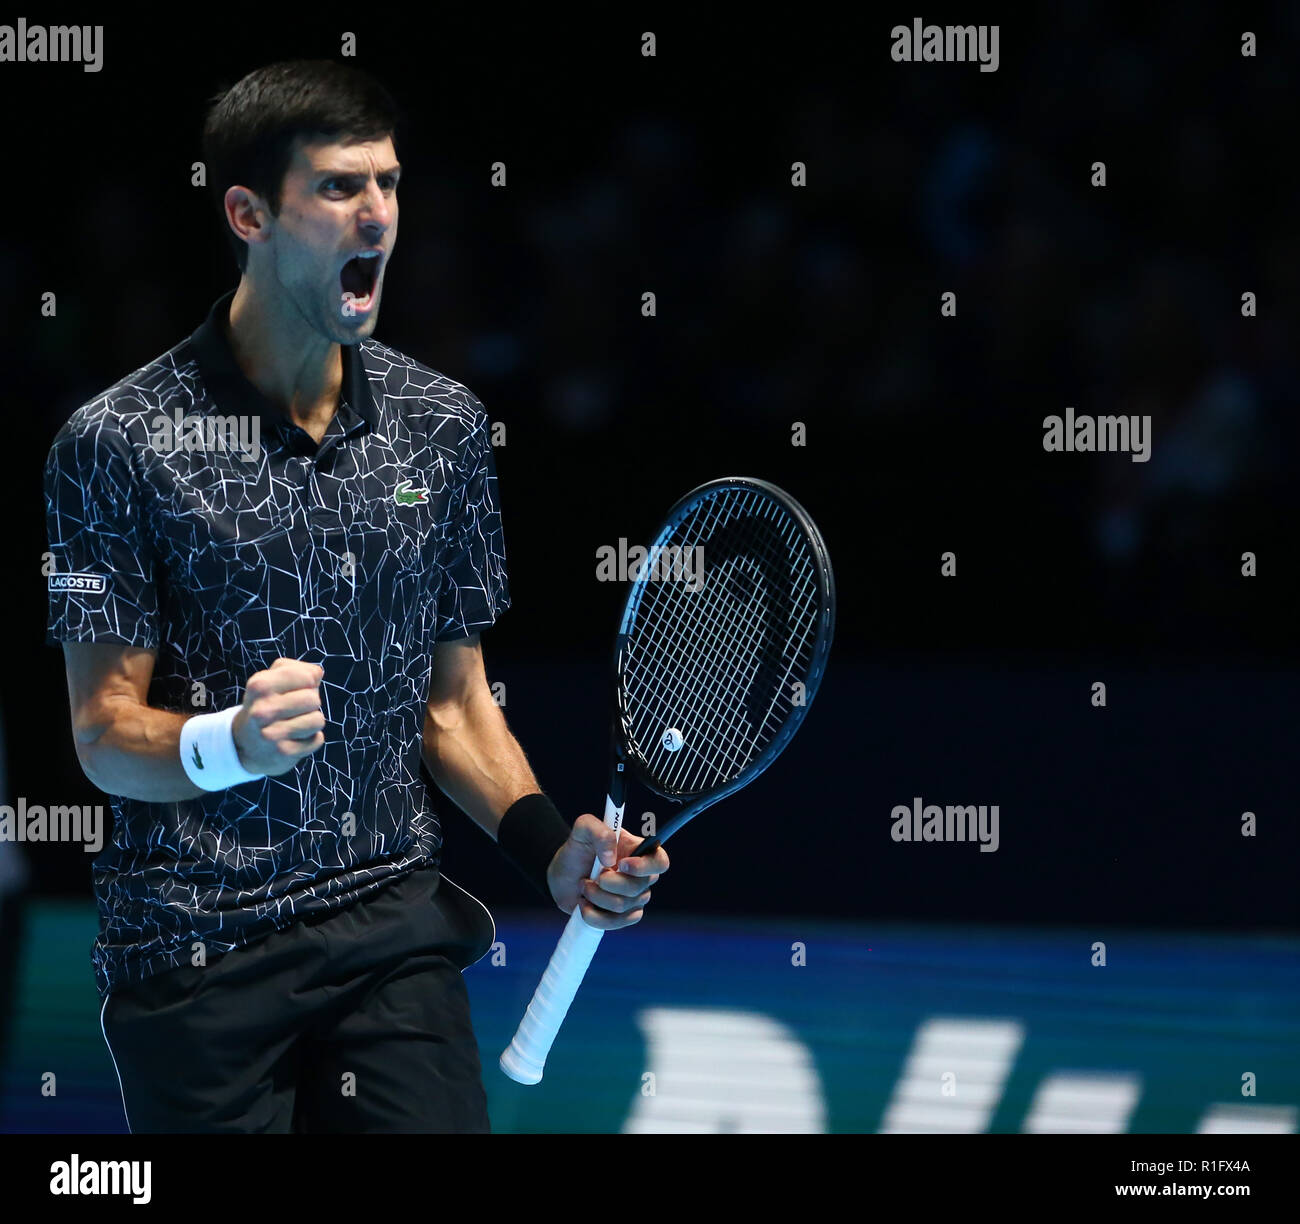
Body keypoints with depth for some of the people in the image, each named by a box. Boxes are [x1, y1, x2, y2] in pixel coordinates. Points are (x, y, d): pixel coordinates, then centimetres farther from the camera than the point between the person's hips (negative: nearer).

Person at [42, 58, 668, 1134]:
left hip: (397, 927, 3)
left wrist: (551, 846, -2)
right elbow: (105, 732, -6)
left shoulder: (442, 425, 9)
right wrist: (229, 745, -26)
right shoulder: (121, 442, -6)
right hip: (198, 954, -3)